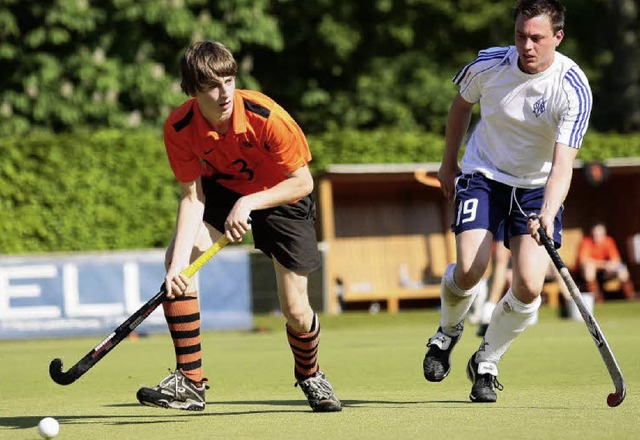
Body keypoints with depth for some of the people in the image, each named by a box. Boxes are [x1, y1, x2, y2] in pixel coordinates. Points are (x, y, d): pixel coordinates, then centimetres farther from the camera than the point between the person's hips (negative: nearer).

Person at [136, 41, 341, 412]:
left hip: (280, 198, -3)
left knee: (296, 311, -7)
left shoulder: (266, 117, -33)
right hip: (221, 190, 3)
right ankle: (189, 382, -17)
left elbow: (303, 182, -24)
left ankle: (310, 376, 30)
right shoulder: (179, 128, -23)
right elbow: (192, 197, -19)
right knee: (176, 257, -24)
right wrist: (180, 261, -32)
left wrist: (250, 202, -37)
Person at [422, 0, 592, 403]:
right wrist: (449, 162, 17)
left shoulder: (573, 89, -22)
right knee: (470, 269, -21)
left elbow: (562, 165, -28)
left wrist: (546, 215, -44)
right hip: (483, 174, 1)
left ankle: (486, 362, 10)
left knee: (529, 286, -17)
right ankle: (449, 332, 14)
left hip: (538, 187, 0)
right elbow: (462, 102, 10)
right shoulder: (488, 65, -15)